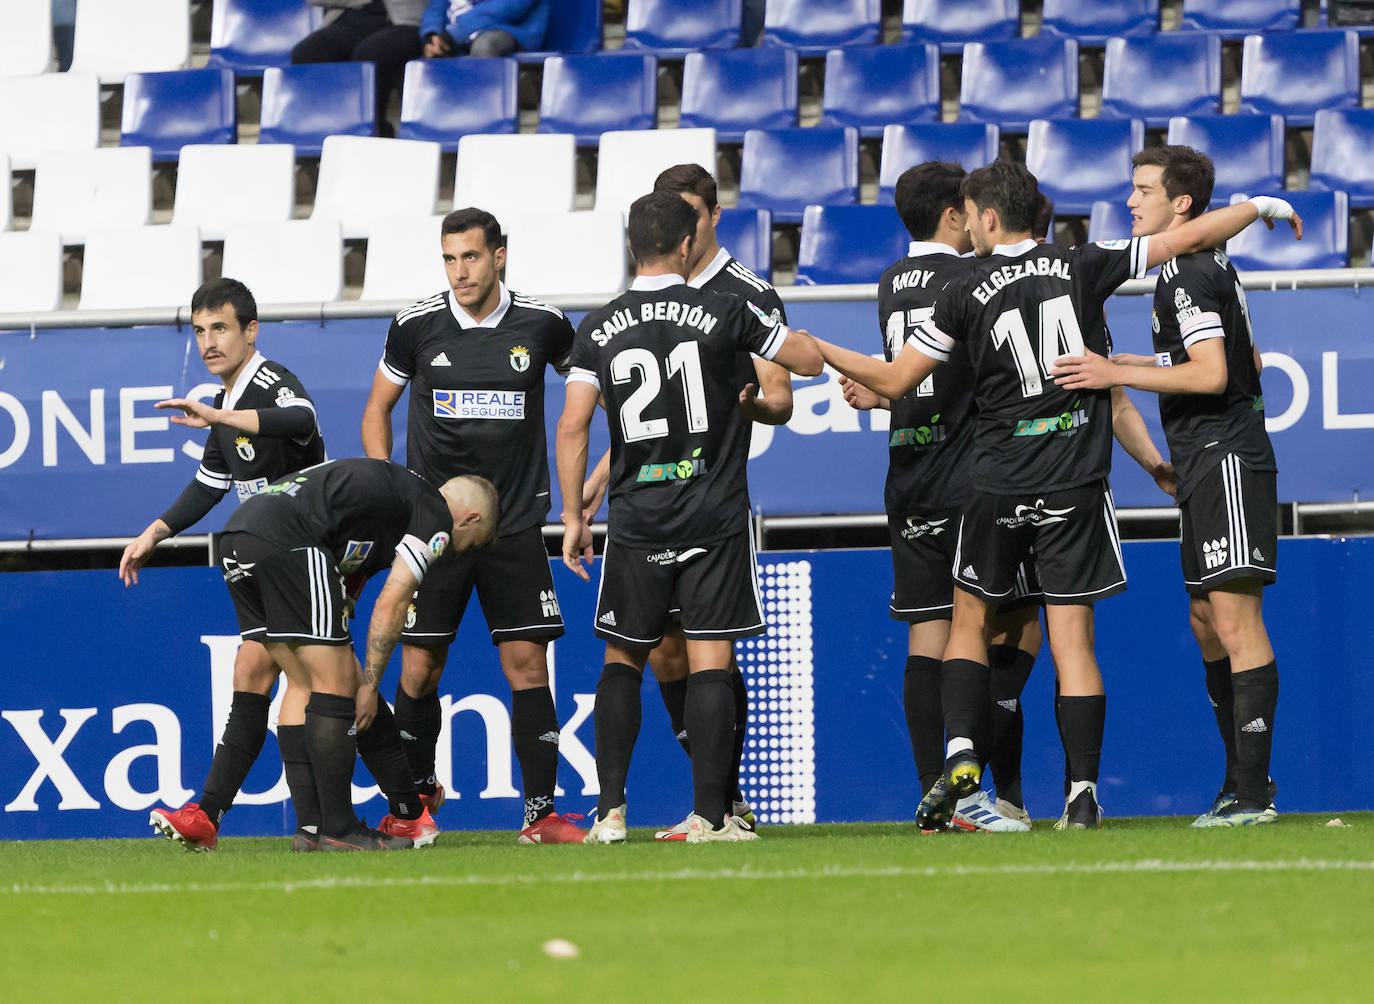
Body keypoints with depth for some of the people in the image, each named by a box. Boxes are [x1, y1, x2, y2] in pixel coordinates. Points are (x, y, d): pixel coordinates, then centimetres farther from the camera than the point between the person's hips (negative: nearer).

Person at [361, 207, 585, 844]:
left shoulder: (541, 325, -1)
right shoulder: (416, 326, -2)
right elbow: (377, 409, 11)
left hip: (516, 523, 0)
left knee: (527, 662, -6)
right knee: (420, 666, -1)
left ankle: (541, 812, -2)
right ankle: (417, 790, 20)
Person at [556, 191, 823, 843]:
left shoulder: (598, 329, 1)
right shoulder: (723, 314, -4)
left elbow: (572, 427, -3)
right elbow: (809, 360, 6)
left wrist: (572, 517, 4)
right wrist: (794, 338, 30)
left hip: (637, 520, 2)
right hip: (716, 518, -2)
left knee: (621, 660, 13)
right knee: (709, 662, -1)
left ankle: (610, 811, 5)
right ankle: (710, 815, -5)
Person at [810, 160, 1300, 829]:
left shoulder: (967, 293, -3)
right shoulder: (1082, 267, 0)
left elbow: (895, 380, -1)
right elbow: (1189, 239, 4)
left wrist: (817, 350, 14)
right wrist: (1260, 207, 19)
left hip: (1000, 487, -1)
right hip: (1076, 485, 1)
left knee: (969, 619, 16)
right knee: (1072, 637, 1)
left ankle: (959, 752, -2)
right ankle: (1083, 793, -3)